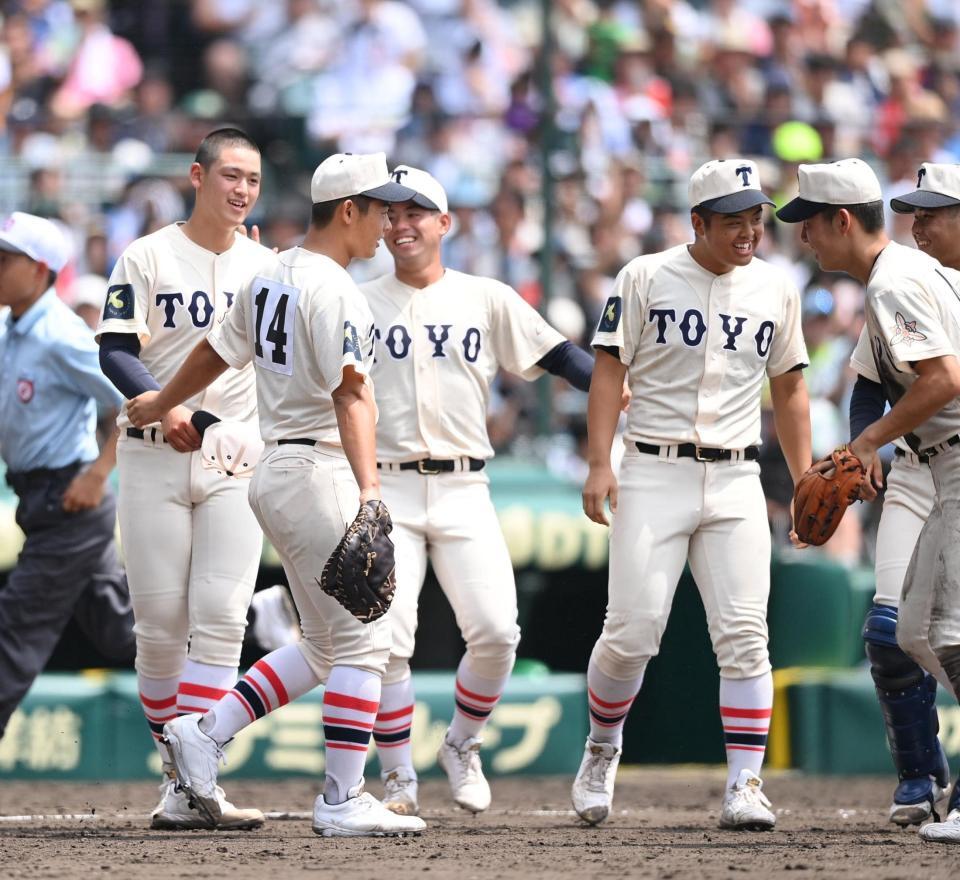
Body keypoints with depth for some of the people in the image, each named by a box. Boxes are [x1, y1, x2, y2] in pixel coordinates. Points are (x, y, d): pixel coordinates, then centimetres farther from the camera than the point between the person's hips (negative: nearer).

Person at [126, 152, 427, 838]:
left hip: (276, 469, 10)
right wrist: (367, 490, -34)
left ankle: (206, 734, 11)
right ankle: (343, 801, -5)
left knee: (326, 645, 16)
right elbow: (351, 395, -25)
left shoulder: (271, 274, 13)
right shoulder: (334, 290, -14)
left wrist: (160, 405, 43)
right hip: (318, 471, -10)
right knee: (361, 640, -5)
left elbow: (218, 352, 26)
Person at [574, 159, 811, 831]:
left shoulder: (776, 289, 10)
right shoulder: (646, 278, 1)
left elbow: (789, 388, 17)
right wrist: (599, 465, -11)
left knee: (744, 635, -8)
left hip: (736, 481, 2)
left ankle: (745, 786, -7)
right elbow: (609, 369, 0)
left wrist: (805, 483, 10)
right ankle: (602, 749, 18)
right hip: (654, 474, -2)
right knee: (633, 629, -8)